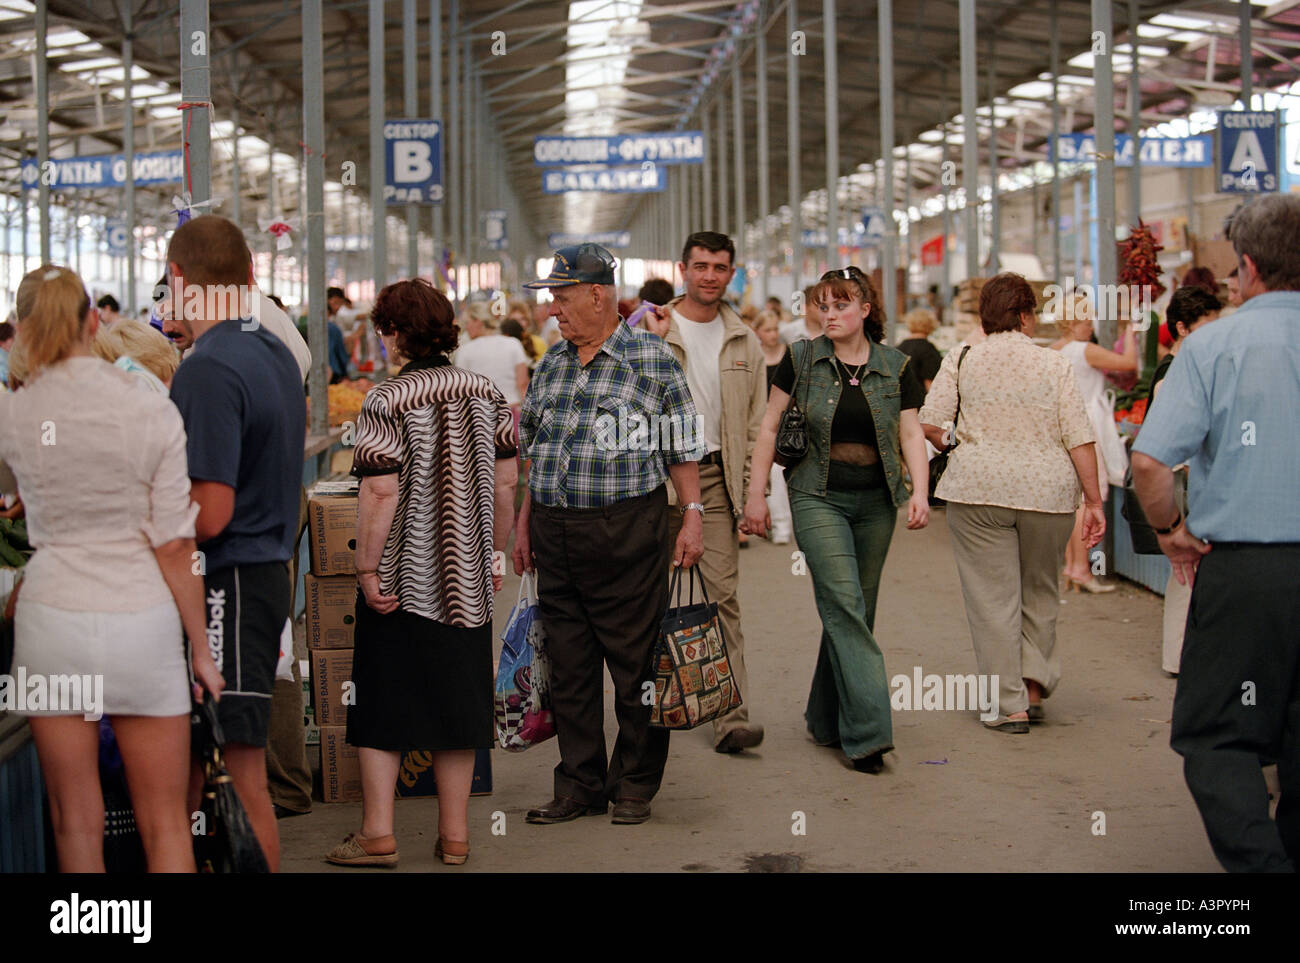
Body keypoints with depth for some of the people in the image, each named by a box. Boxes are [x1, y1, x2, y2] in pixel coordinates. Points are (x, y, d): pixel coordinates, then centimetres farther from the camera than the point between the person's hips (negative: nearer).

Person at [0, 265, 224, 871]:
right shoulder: (154, 414, -8)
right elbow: (174, 549, -7)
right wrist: (201, 649, 3)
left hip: (52, 619, 1)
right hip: (142, 621, -1)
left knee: (76, 824, 11)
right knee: (165, 823, 9)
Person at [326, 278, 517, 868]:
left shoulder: (387, 401, -13)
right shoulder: (485, 393, 3)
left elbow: (380, 493, -18)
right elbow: (505, 482, 6)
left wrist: (367, 568, -12)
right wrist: (495, 552, 15)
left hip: (401, 575, -5)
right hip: (466, 576, 5)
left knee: (381, 700, 6)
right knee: (457, 698, 11)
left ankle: (378, 834, 7)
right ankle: (454, 835, 15)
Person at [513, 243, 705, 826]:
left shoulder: (652, 359, -3)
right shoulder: (552, 364, 13)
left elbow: (682, 449, -2)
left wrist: (692, 517, -7)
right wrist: (525, 522, 16)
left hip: (627, 532, -5)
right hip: (554, 534, 5)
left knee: (634, 663, 1)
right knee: (568, 668, 9)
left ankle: (634, 786, 15)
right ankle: (580, 785, 19)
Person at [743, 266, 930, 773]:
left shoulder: (895, 366, 5)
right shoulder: (801, 359, 0)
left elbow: (910, 434, 3)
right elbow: (770, 428, 3)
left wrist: (919, 492, -12)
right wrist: (756, 494, -1)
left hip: (875, 501, 3)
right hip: (818, 498, -3)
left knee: (854, 612, 9)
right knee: (844, 605, -15)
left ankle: (827, 721, 24)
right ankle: (868, 731, -17)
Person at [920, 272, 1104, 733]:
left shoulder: (960, 362, 2)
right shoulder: (1054, 365, 2)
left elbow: (929, 423, -2)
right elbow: (1079, 439, -1)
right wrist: (1094, 501, 3)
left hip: (979, 489, -1)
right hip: (1048, 491, 1)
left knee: (992, 596, 3)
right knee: (1039, 591, 19)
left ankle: (1009, 705, 3)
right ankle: (1033, 687, 13)